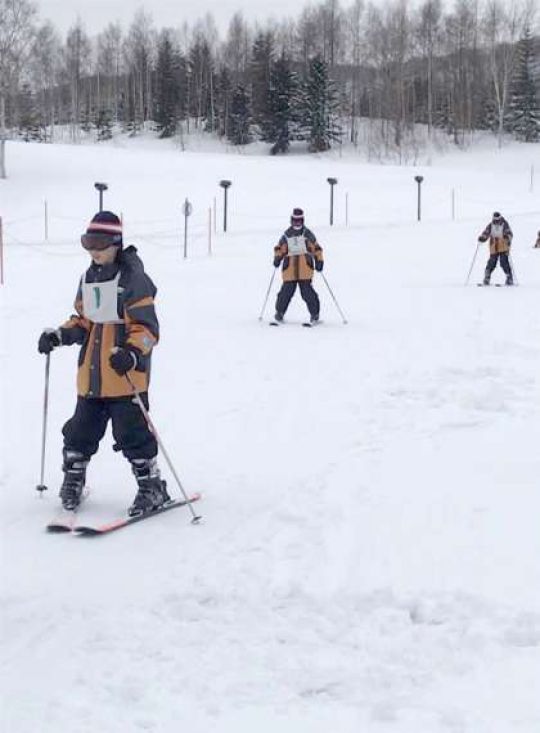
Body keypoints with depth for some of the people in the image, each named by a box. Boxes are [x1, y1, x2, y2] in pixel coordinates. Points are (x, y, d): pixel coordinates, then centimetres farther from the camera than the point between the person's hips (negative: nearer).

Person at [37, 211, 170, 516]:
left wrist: (131, 353, -30)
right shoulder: (89, 278, 14)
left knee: (131, 434, -5)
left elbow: (147, 327, -14)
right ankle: (73, 480, 30)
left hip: (126, 374, -7)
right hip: (92, 374, 7)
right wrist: (58, 335, 6)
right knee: (81, 430, 12)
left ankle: (152, 487, 8)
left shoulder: (133, 278, -11)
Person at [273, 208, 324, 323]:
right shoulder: (286, 235, 14)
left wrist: (319, 261, -1)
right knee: (287, 290, -1)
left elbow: (316, 248, 9)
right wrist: (277, 257, 4)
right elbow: (280, 248, 21)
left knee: (307, 290, -10)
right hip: (289, 266, 2)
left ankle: (314, 314, -3)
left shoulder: (307, 233, 9)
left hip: (305, 266, -2)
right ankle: (279, 312, 15)